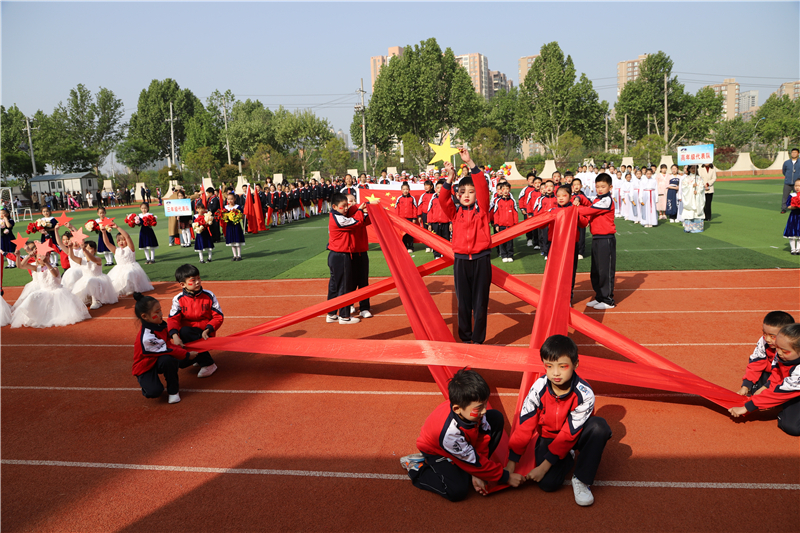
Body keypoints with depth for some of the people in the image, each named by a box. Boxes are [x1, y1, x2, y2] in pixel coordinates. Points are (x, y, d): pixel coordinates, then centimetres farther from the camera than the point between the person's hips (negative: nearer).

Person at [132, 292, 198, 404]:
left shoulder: (159, 325, -5)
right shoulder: (147, 337, -32)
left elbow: (167, 344, 9)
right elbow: (166, 350, -28)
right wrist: (187, 355, -20)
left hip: (159, 361, 7)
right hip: (146, 367, -6)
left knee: (168, 360, -30)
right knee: (154, 391, -28)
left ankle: (173, 391, -11)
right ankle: (147, 383, 9)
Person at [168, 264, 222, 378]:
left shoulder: (209, 296, -3)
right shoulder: (178, 299, -1)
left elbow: (219, 317, -3)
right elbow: (173, 319, -10)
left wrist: (208, 330, -20)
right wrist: (175, 336, -30)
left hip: (205, 334, -2)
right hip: (187, 333, 2)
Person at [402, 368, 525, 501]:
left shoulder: (474, 409, -28)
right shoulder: (449, 431, -42)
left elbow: (483, 439, -12)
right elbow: (474, 462, -29)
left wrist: (476, 474, -13)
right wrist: (506, 477, -20)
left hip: (465, 442, 7)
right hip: (437, 451, -6)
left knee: (497, 418, -9)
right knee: (458, 491, -24)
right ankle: (417, 467, 0)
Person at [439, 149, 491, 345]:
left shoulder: (482, 209, 3)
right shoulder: (455, 212, 6)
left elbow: (483, 187, -10)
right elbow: (443, 200, -10)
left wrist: (470, 163, -18)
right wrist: (450, 179, -22)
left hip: (481, 259, -1)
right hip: (461, 260, 1)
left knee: (480, 302, 3)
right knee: (463, 302, 8)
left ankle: (478, 340, 13)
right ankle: (465, 339, 19)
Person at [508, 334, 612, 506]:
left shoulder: (584, 394, -27)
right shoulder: (539, 388, -22)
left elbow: (569, 433, -24)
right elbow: (524, 426, -15)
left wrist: (544, 466, -24)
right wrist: (511, 464, -14)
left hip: (575, 437, -1)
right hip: (549, 437, 1)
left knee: (599, 426, -33)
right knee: (548, 483, -23)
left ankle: (581, 480, -16)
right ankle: (568, 458, 11)